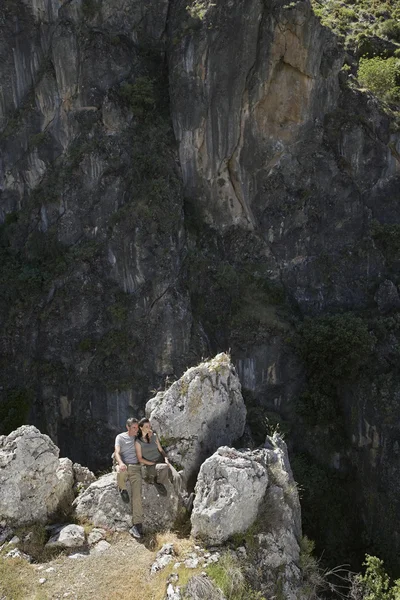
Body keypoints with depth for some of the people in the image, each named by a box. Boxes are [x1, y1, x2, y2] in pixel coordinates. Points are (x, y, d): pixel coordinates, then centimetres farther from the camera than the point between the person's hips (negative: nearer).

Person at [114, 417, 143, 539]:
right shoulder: (120, 437, 7)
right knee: (120, 472, -41)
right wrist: (121, 463, -29)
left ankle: (137, 524, -18)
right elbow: (117, 452, -7)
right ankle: (122, 489, -7)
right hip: (123, 465, -2)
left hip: (135, 468, 2)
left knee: (137, 495, -16)